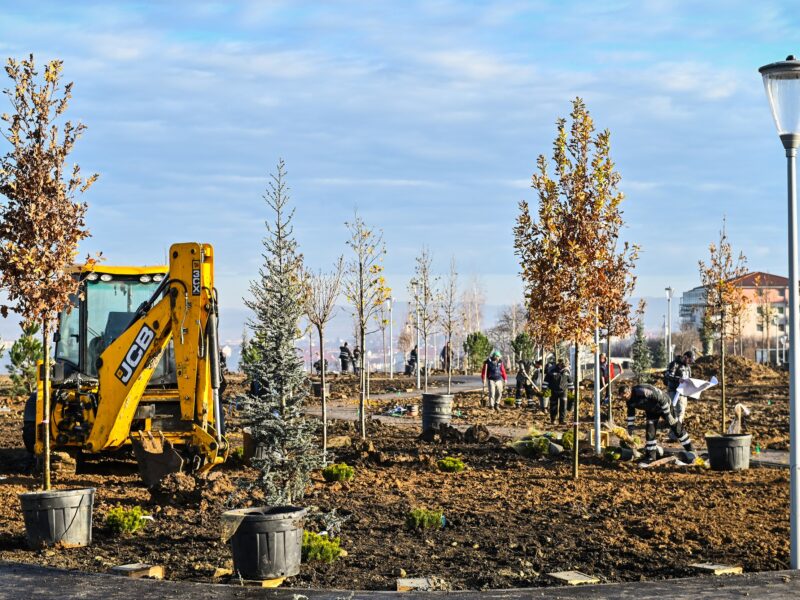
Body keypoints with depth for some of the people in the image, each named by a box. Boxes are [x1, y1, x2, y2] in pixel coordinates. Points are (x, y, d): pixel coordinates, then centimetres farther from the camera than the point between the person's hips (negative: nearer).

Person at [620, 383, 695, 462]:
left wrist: (668, 415, -26)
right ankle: (651, 457, 5)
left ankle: (690, 450, 14)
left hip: (664, 406, -7)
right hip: (651, 410, 7)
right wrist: (630, 431, 3)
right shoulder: (629, 401, -14)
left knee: (676, 428, 2)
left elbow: (662, 399, -32)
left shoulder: (643, 392, -40)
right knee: (650, 432, -3)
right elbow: (631, 415, 3)